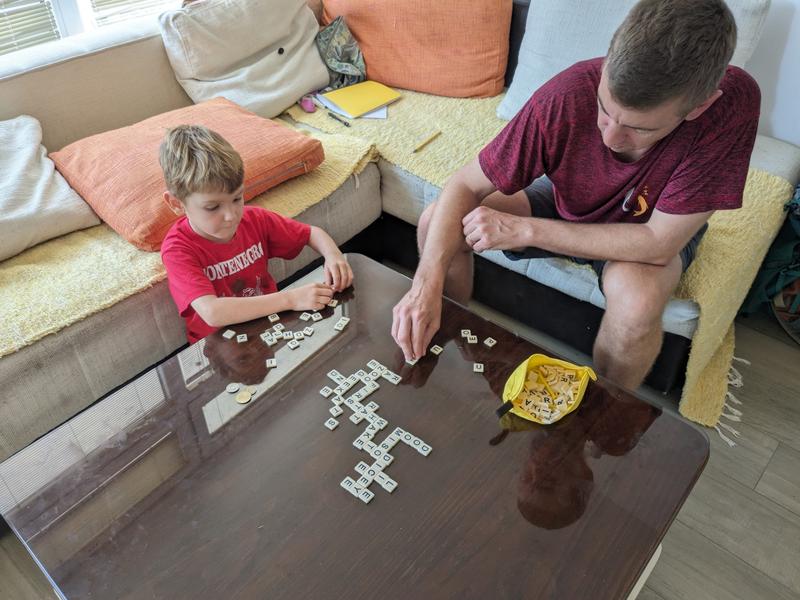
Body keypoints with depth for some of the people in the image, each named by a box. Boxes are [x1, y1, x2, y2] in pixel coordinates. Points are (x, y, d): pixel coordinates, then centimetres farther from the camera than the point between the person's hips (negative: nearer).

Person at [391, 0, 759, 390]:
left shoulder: (732, 104, -35)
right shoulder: (566, 94, -32)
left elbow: (659, 243, -32)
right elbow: (466, 186, -24)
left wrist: (525, 230, -34)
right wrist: (427, 283, -39)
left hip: (657, 230, -1)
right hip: (567, 203, 2)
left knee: (635, 296, -36)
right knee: (435, 223, -13)